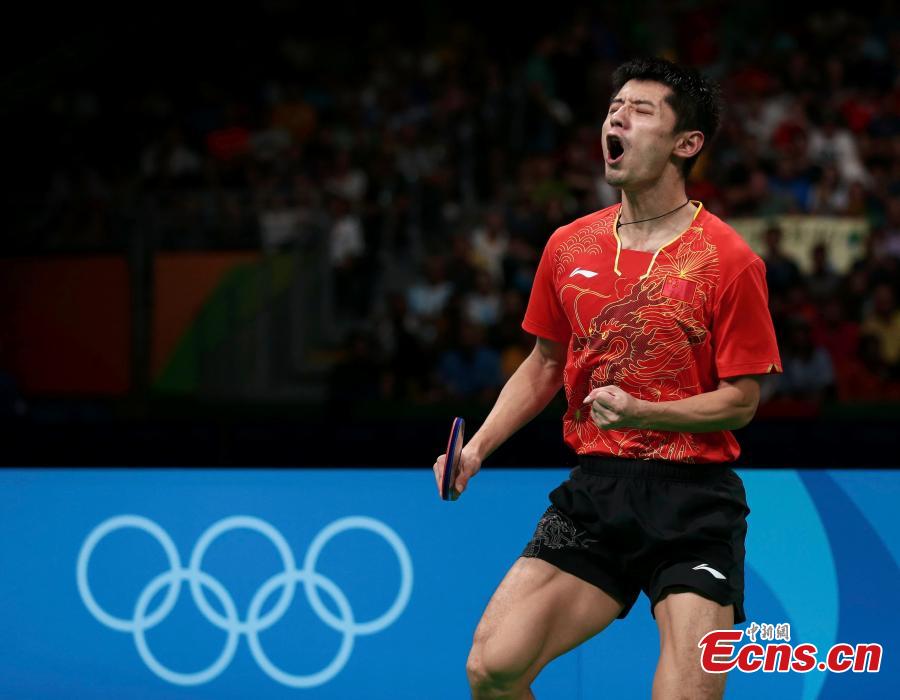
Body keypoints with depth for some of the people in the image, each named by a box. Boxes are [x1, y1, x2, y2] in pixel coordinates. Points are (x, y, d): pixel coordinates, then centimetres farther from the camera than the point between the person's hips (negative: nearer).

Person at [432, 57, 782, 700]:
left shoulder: (728, 259, -7)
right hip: (594, 490, 4)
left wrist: (642, 412, -20)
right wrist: (478, 447, 8)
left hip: (694, 506, -4)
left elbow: (741, 401, -5)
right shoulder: (569, 246, 8)